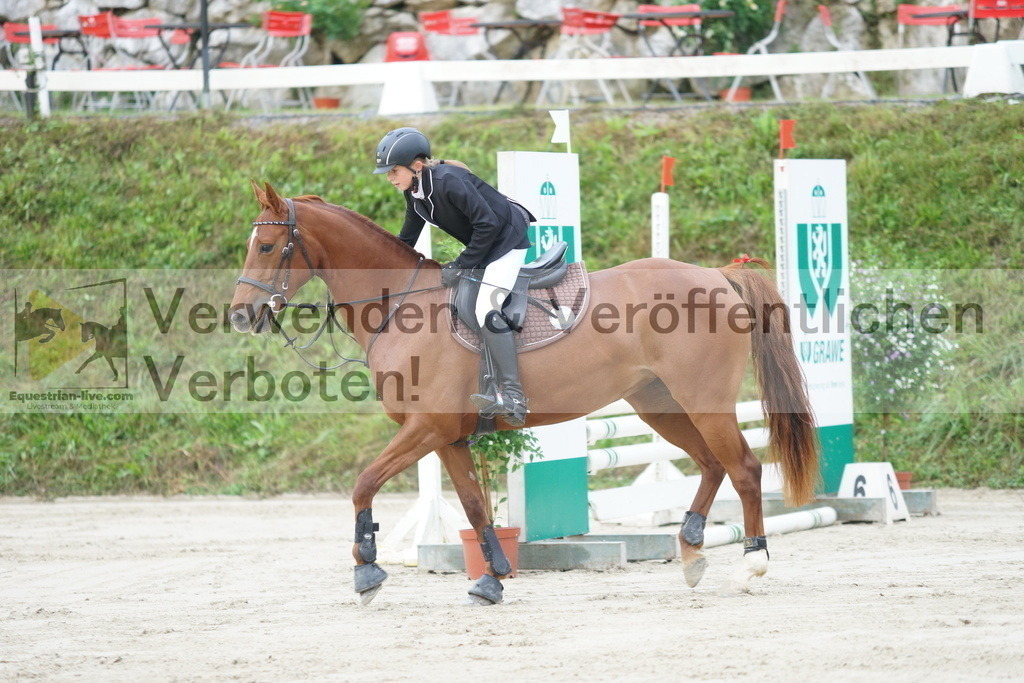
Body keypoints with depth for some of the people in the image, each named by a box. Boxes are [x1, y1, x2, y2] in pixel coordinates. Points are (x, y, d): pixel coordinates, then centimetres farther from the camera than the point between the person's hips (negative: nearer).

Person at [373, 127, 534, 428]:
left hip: (507, 239, -10)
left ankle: (513, 398, -25)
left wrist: (461, 266, -22)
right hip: (482, 245, 10)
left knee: (486, 309, -22)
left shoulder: (447, 181, -26)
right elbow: (406, 240, 15)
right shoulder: (415, 193, 2)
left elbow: (488, 224, -27)